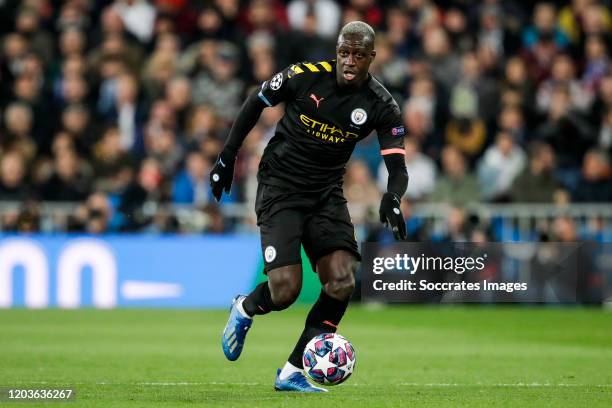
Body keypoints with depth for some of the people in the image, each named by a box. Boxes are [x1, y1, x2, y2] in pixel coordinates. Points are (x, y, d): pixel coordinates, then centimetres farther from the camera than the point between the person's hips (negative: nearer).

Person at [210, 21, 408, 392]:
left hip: (326, 192, 4)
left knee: (343, 283, -14)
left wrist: (393, 199, -32)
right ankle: (244, 309, 20)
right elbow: (257, 102, 2)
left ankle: (292, 373, 1)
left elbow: (398, 167, -9)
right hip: (280, 188, -4)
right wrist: (227, 157, 3)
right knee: (285, 291, -18)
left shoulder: (381, 105, -8)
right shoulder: (307, 75, -14)